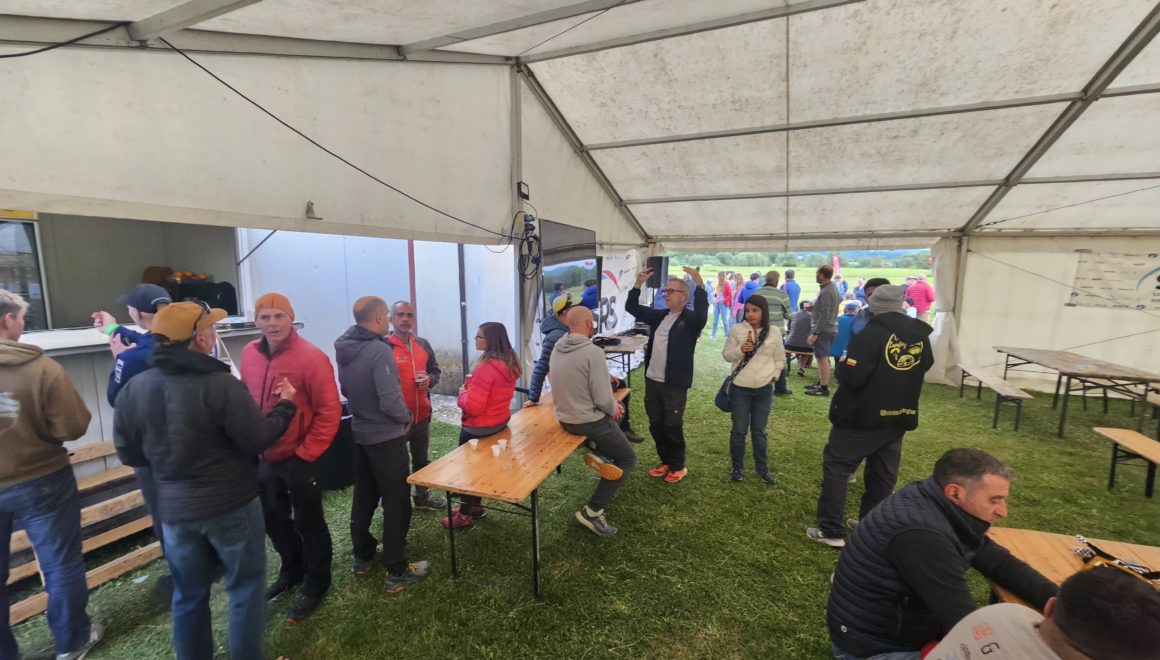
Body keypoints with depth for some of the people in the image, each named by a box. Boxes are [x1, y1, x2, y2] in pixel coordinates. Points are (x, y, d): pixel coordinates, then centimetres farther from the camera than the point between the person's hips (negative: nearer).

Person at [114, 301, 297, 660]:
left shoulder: (133, 388, -3)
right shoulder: (219, 384, -23)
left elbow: (129, 454, 6)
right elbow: (258, 440, -19)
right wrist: (285, 405, -4)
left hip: (174, 509, 6)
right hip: (231, 506, -5)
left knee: (189, 595, 21)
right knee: (245, 586, 13)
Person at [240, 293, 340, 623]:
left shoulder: (311, 358, -19)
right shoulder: (249, 354, 1)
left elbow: (329, 411, -18)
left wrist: (306, 453, -16)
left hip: (299, 457, -7)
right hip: (265, 456, 7)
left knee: (308, 523, 8)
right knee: (274, 519, 23)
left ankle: (315, 585, 27)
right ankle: (291, 571, 45)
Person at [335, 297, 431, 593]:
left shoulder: (344, 349, 0)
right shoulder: (379, 350, -25)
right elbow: (391, 402, -27)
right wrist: (407, 417, -9)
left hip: (360, 433, 8)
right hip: (386, 437, -8)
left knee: (364, 496, 21)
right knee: (397, 502, 3)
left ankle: (362, 556, 36)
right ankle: (397, 571, 12)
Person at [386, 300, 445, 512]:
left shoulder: (423, 344, 7)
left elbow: (435, 369, 16)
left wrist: (430, 379, -8)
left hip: (422, 414, 7)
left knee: (421, 459, 22)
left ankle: (422, 496, 39)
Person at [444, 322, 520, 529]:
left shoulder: (486, 368, -29)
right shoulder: (509, 362, -1)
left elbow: (472, 407, -29)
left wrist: (462, 393, -9)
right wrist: (472, 386, 2)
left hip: (479, 428, -8)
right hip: (499, 422, 8)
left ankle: (465, 516, 24)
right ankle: (475, 505, 38)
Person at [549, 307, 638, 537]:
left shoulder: (558, 347, 1)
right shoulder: (593, 352, -24)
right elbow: (602, 399, -24)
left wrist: (611, 405, 10)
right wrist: (614, 408, 0)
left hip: (565, 417, 8)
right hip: (588, 421, -8)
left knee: (612, 414, 31)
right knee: (627, 459, 11)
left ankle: (599, 453, 12)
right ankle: (592, 511, 5)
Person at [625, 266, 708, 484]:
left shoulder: (690, 319, -8)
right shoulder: (659, 316, 11)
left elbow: (702, 314, -32)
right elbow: (631, 307, 13)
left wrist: (699, 285, -39)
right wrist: (638, 284, 0)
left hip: (674, 383, -6)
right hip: (652, 380, 7)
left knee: (672, 426, 5)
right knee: (655, 425, 15)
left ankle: (678, 466, 24)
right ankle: (666, 461, 32)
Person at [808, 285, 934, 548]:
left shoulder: (871, 334, -20)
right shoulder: (920, 335, 2)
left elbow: (853, 377, -24)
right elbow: (925, 367, 21)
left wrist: (842, 364, -5)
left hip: (861, 416, -6)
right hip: (898, 417, 7)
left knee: (836, 468, 4)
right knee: (883, 476, 16)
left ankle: (832, 531, 7)